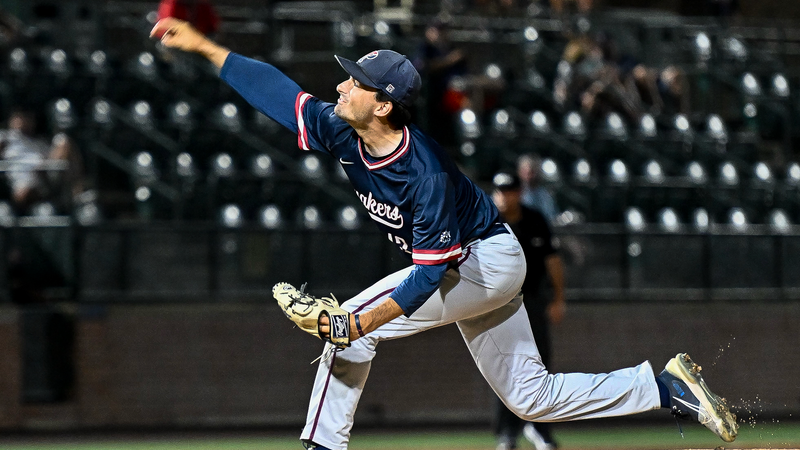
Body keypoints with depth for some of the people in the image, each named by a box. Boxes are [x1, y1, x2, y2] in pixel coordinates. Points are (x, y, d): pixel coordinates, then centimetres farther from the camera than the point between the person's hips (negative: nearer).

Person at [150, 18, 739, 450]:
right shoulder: (343, 134, -11)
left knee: (355, 324, -15)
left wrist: (365, 321, -36)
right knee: (533, 397, 12)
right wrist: (203, 46, -9)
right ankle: (669, 386, 14)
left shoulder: (426, 173, -33)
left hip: (486, 262, -9)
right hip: (481, 271, 9)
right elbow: (280, 90, -4)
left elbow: (432, 271, -30)